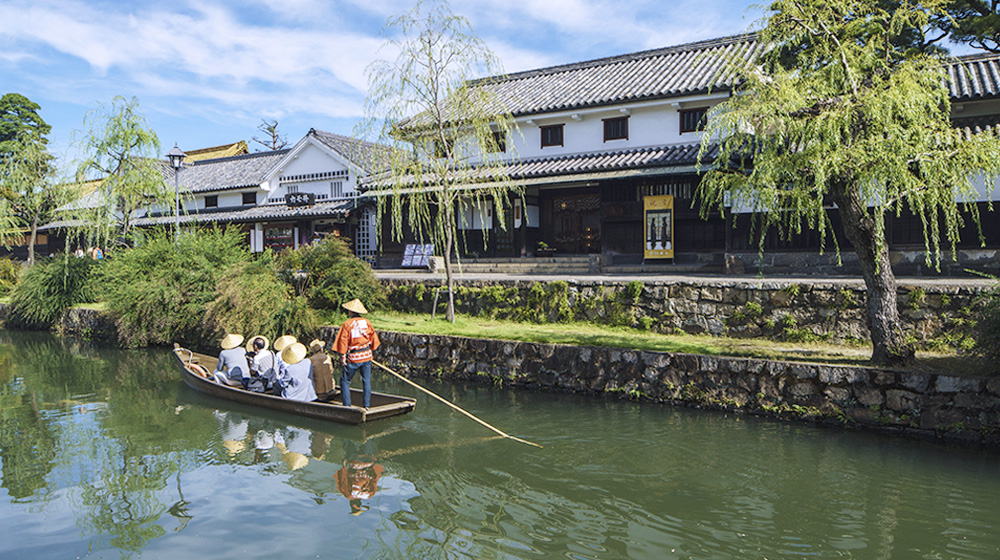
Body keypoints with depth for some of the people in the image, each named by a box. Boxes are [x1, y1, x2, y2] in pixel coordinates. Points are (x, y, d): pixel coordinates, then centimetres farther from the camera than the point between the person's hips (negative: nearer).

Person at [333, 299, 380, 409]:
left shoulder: (347, 324, -7)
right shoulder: (367, 322, 3)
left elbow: (343, 340, -10)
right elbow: (373, 336, 7)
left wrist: (343, 356, -5)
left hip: (353, 358, -4)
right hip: (367, 356, 4)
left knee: (345, 381, 10)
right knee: (366, 381, 11)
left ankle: (347, 406, 6)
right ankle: (367, 405, 12)